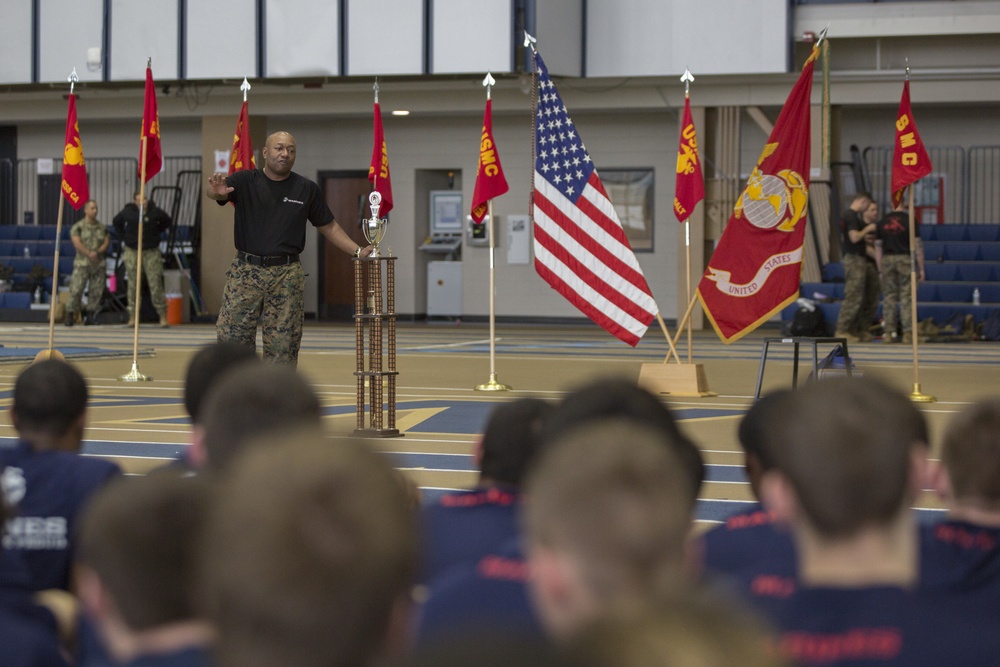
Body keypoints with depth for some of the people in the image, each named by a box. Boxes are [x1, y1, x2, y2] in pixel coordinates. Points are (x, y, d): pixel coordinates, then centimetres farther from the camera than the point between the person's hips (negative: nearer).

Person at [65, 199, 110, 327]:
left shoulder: (102, 227, 13)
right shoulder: (78, 226, 1)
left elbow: (106, 242, 7)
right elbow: (77, 243, -9)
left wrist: (97, 252, -10)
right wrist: (89, 254, -17)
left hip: (99, 263, 4)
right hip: (82, 263, -4)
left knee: (96, 291, 0)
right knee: (76, 289, -10)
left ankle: (90, 316, 8)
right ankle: (70, 315, -4)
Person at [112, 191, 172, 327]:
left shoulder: (155, 212, -4)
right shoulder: (128, 212, -1)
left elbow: (167, 222, 16)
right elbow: (116, 222, 18)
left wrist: (156, 233, 8)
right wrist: (124, 238, 9)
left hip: (151, 251, -1)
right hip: (132, 252, 1)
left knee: (156, 284, -6)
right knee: (133, 285, 2)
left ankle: (163, 317, -3)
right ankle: (132, 317, 8)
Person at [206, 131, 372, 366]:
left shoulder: (307, 189, 6)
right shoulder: (245, 181, 1)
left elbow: (329, 227, 14)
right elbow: (216, 192, -18)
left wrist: (358, 251, 3)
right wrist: (216, 191, -43)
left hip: (287, 275, 1)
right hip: (246, 270, -1)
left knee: (283, 345, 4)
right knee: (232, 337, -2)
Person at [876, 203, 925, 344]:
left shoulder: (882, 223, 9)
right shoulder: (910, 221, -1)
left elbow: (878, 247, 11)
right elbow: (917, 246, -3)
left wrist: (880, 270, 15)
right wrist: (921, 269, 2)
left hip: (887, 260, 3)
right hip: (905, 259, -3)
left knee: (888, 297, 6)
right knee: (906, 297, -2)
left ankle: (889, 333, 4)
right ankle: (908, 333, -5)